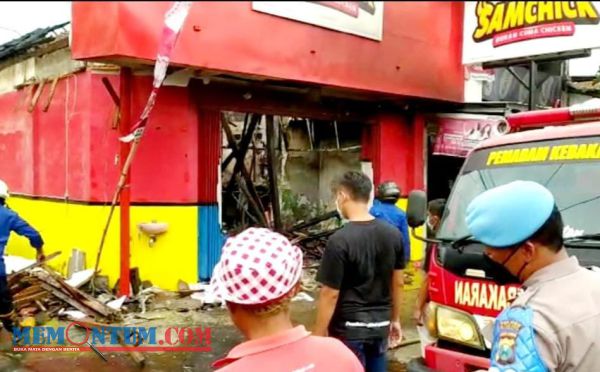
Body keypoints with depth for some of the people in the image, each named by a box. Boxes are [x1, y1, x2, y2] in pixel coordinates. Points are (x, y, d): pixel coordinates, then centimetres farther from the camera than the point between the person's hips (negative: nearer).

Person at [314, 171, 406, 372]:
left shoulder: (339, 240, -19)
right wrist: (395, 319, 20)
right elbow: (398, 283, 9)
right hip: (381, 325, 6)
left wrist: (319, 334, -7)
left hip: (349, 328, -5)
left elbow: (330, 294, -16)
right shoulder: (393, 234, 0)